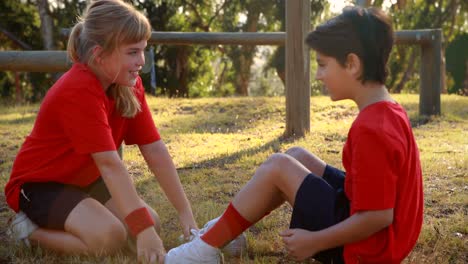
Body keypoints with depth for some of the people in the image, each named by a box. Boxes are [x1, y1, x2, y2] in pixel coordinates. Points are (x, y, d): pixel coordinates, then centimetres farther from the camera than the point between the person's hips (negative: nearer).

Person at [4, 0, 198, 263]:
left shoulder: (129, 84, -7)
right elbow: (110, 164, -36)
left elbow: (155, 150, -10)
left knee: (151, 222, -3)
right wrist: (143, 230, -39)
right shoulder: (78, 92, -31)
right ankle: (31, 229, -4)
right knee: (110, 236, -28)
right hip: (39, 184, -8)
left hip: (83, 180, 9)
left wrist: (186, 213, -14)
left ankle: (61, 218, 13)